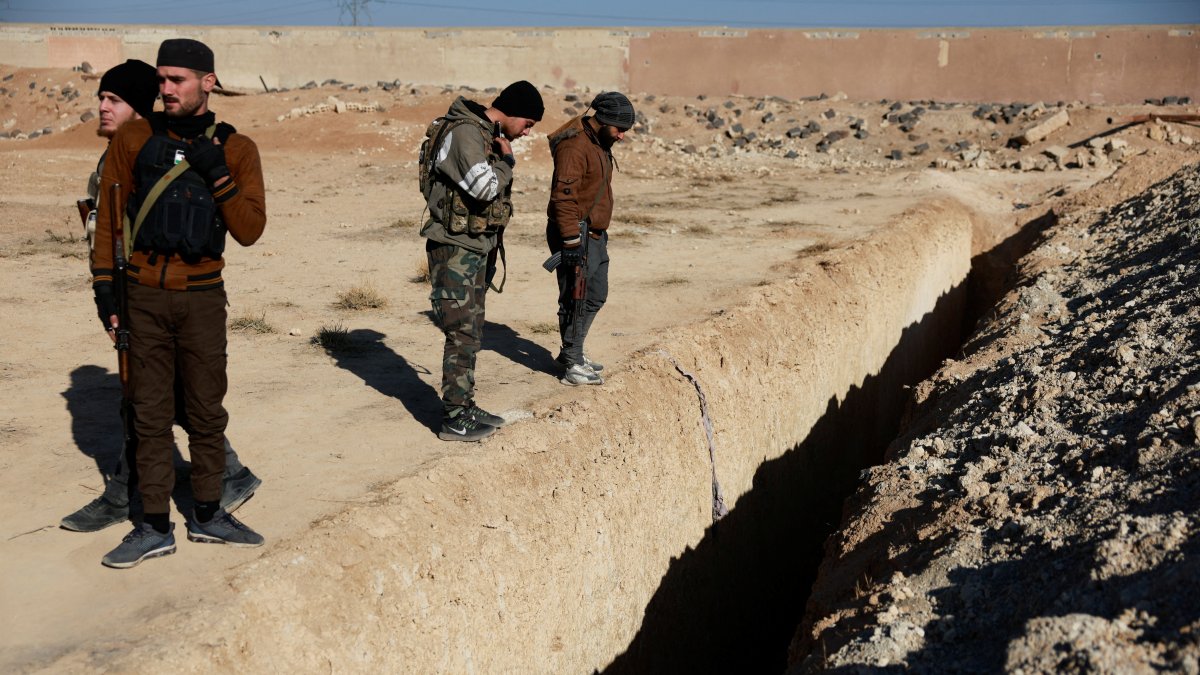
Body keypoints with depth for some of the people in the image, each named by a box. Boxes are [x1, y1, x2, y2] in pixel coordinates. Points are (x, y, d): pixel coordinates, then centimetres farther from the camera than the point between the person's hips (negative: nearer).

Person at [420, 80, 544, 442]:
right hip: (455, 248, -10)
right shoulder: (464, 132, -17)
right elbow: (485, 187, -28)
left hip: (477, 248, 10)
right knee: (462, 333, -7)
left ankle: (464, 406, 23)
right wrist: (507, 161, -11)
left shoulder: (489, 135, 14)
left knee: (471, 332, 14)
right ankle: (454, 418, -1)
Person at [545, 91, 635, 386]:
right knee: (575, 300, -6)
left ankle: (572, 353, 28)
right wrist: (572, 242, -26)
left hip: (594, 235, 10)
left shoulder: (599, 144, 14)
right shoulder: (575, 147, -19)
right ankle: (571, 365, 1)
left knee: (596, 296, 16)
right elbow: (563, 197, -24)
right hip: (575, 236, -10)